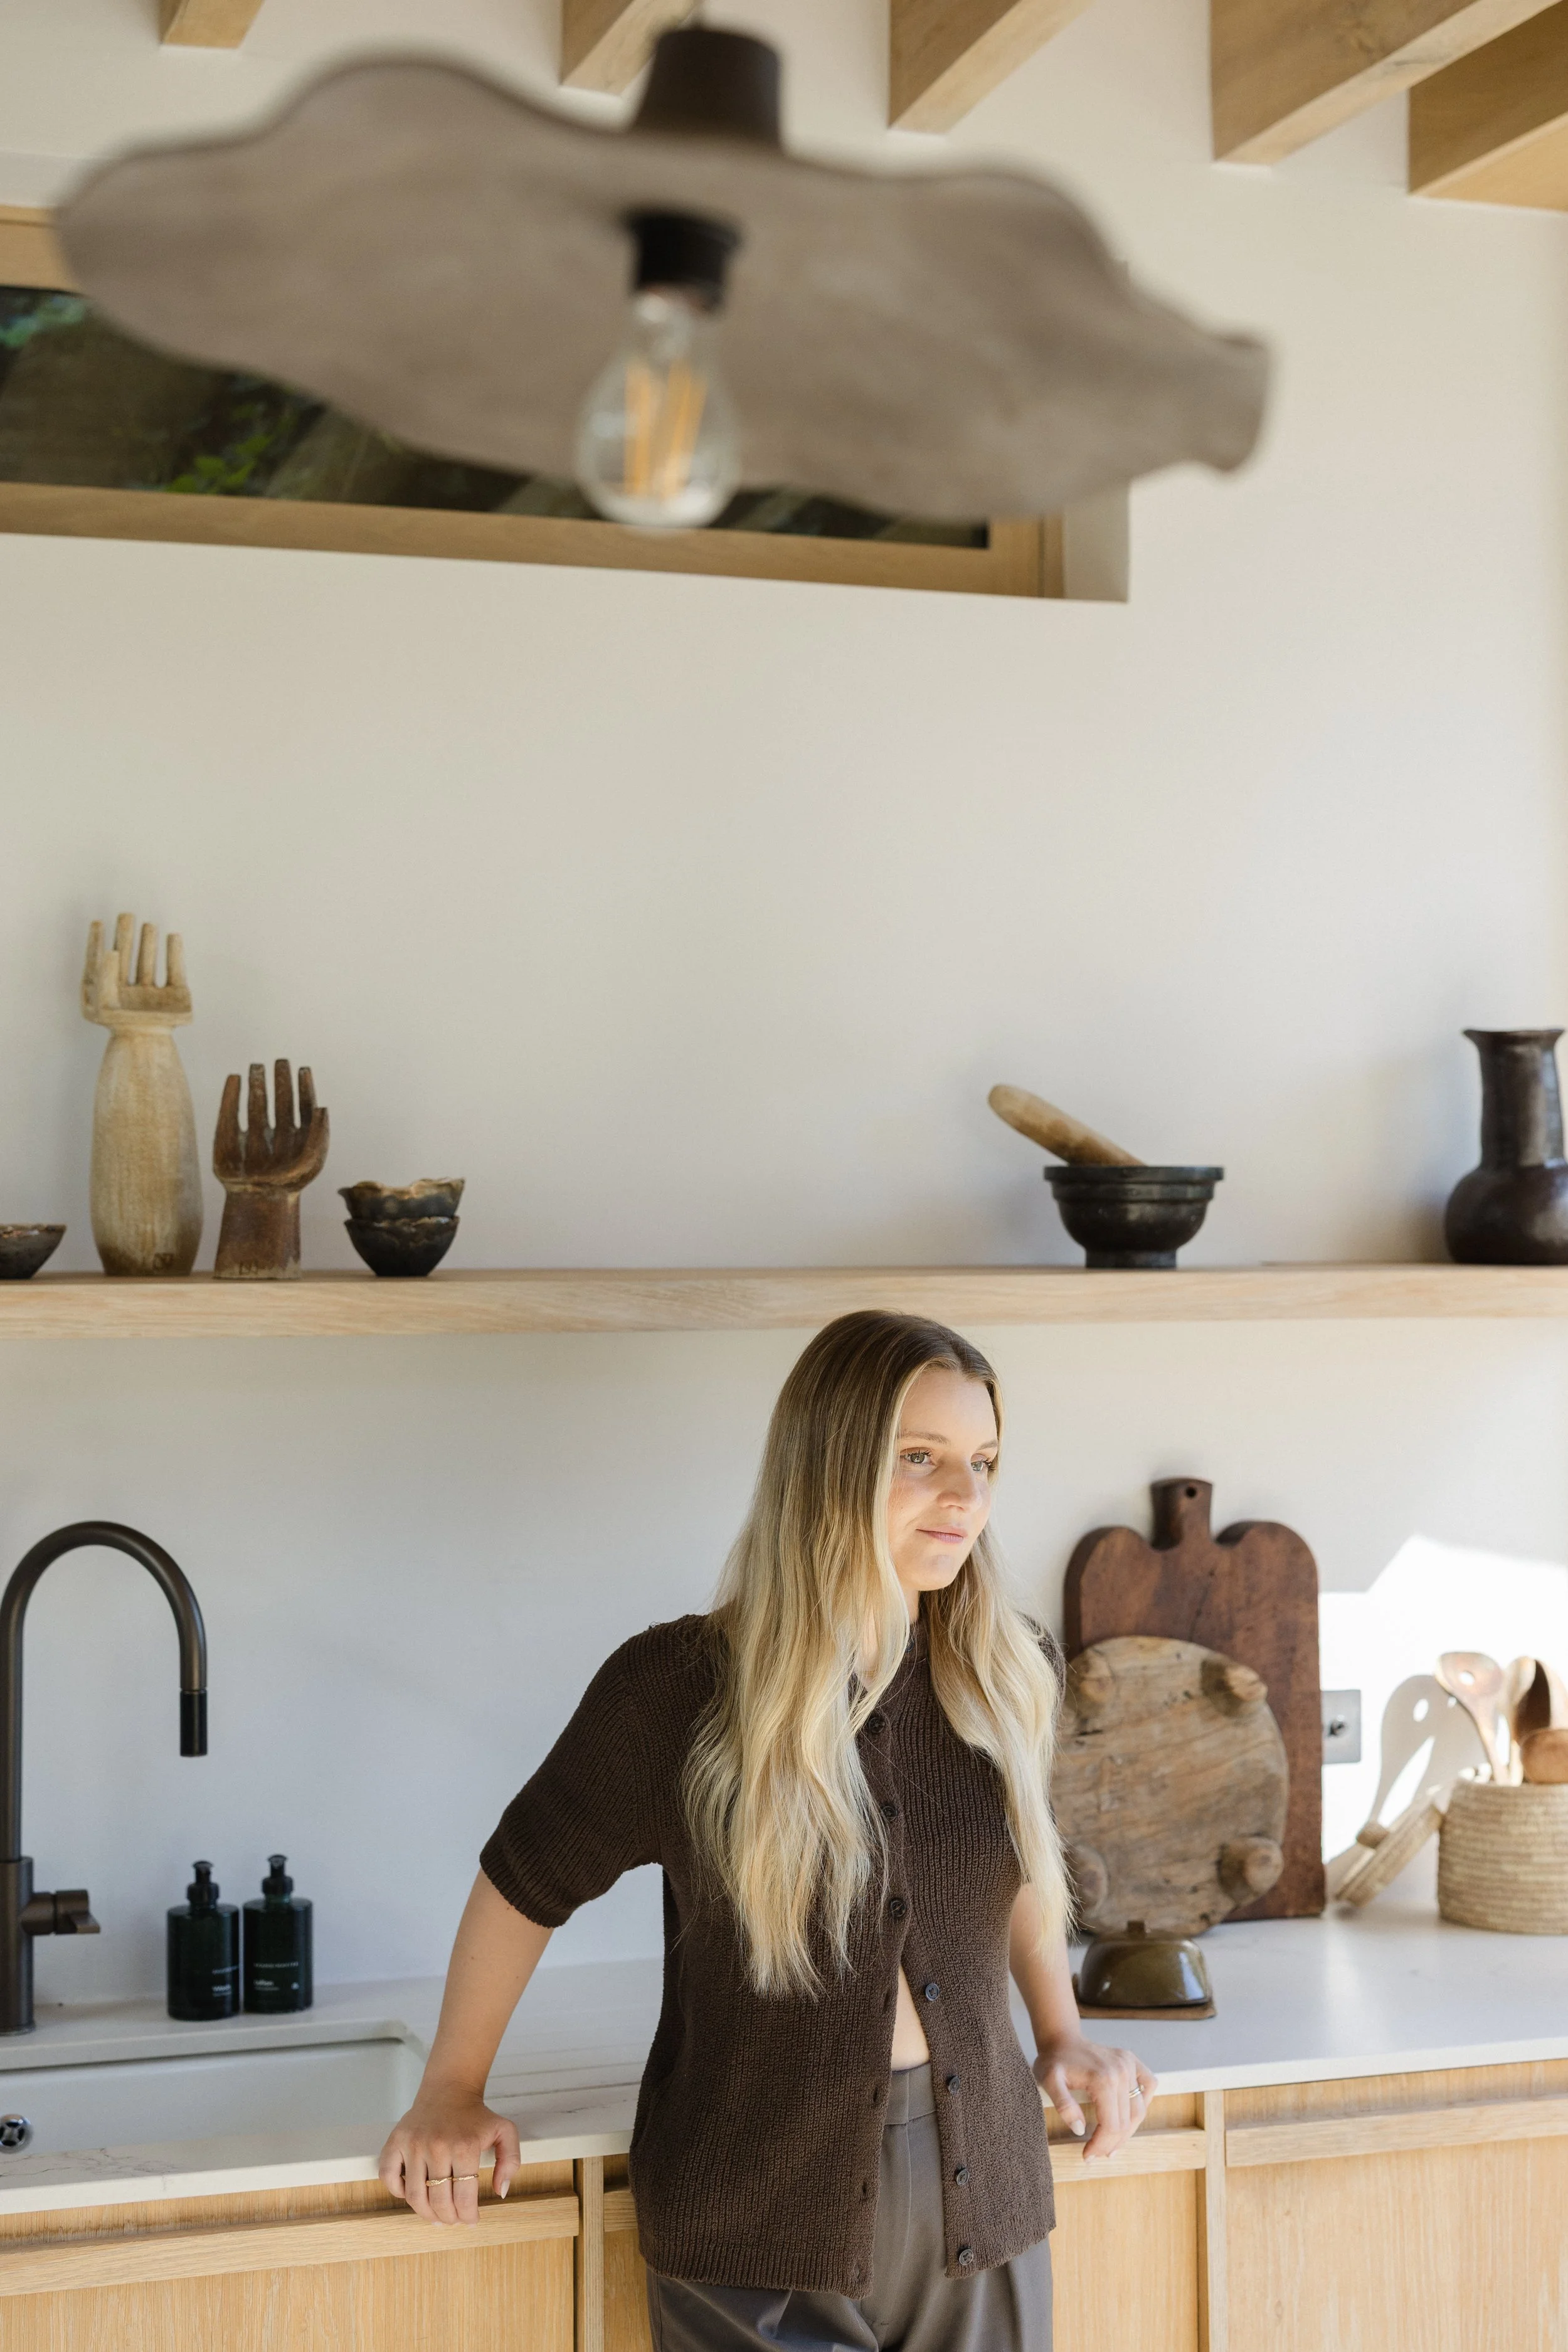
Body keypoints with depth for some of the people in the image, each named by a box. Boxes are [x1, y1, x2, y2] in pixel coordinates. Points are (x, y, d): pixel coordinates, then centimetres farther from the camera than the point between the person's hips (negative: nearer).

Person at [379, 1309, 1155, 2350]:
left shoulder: (1012, 1676, -2)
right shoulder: (677, 1688, -14)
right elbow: (526, 1884, 1)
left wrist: (1062, 2033, 13)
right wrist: (451, 2095, 8)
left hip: (982, 2205, 4)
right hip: (757, 2231, -3)